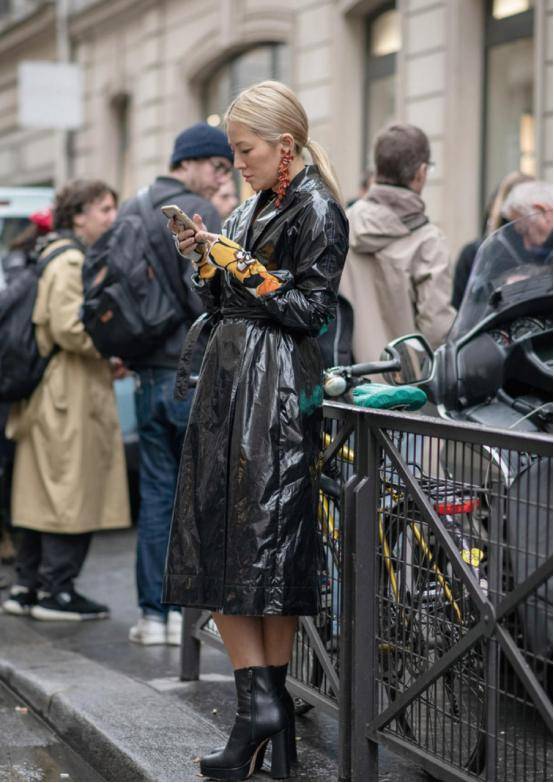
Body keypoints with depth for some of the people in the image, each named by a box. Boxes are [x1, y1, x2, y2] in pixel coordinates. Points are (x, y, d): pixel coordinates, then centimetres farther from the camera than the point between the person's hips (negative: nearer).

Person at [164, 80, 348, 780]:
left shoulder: (316, 211, -6)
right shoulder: (251, 209, 18)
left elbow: (310, 311, -13)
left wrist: (245, 267, -14)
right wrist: (205, 257, 3)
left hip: (278, 388, -8)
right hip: (228, 379, 9)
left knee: (265, 544, -8)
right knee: (215, 542, 4)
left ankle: (261, 703, -4)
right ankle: (266, 707, 5)